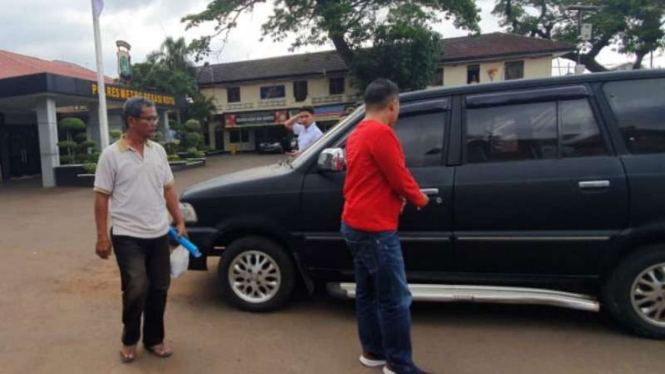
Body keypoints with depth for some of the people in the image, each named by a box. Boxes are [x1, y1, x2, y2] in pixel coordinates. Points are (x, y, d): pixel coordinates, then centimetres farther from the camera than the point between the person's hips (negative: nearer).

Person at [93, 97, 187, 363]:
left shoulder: (158, 151, 6)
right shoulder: (112, 155, -8)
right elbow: (102, 197, -6)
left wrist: (179, 222, 7)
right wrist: (102, 236, -9)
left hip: (159, 234, 5)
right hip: (127, 236, -5)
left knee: (159, 289, 9)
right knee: (137, 290, -9)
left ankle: (154, 339, 27)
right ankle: (130, 340, 17)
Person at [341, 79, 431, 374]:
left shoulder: (357, 133, 14)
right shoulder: (381, 132, -17)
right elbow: (399, 177, -14)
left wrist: (397, 196, 15)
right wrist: (419, 198, 4)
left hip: (356, 224, 10)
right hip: (375, 228, -10)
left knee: (367, 292, 17)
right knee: (396, 299, 0)